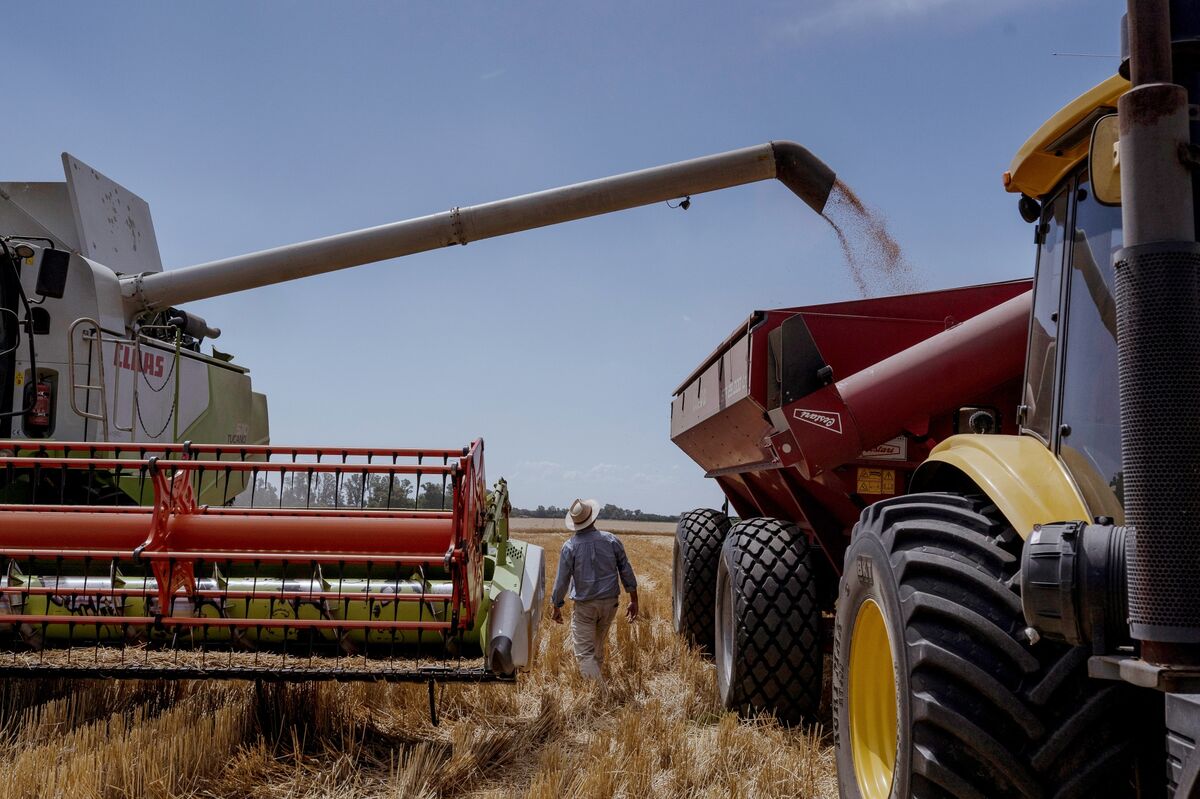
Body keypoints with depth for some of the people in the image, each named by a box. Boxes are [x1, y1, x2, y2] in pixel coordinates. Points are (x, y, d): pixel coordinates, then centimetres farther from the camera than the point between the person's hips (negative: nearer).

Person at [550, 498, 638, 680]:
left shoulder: (570, 546, -10)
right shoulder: (612, 540, -3)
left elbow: (562, 580, -7)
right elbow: (626, 572, 0)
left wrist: (556, 607, 6)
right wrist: (634, 601, 8)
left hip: (584, 605, -4)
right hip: (610, 602, 4)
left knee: (585, 652, -2)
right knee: (598, 646, 24)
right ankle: (597, 672, 40)